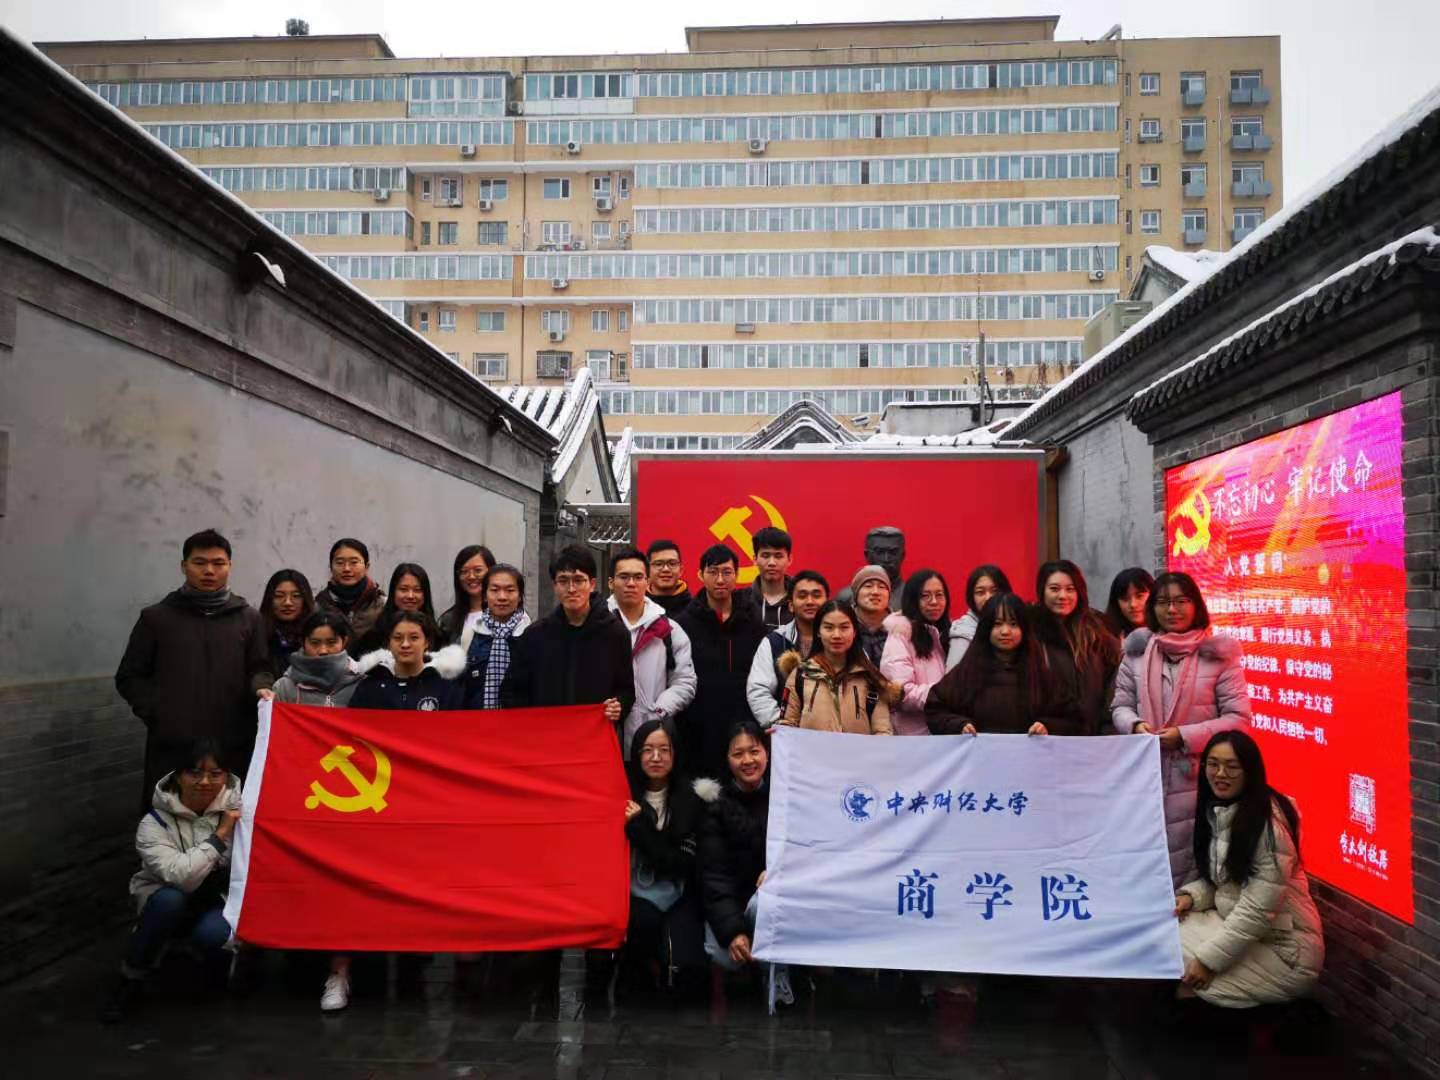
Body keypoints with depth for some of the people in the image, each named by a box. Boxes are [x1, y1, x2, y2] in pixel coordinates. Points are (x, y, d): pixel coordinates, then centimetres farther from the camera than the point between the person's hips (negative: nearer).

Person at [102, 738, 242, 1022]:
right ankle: (131, 979, -10)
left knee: (213, 933, -32)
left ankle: (221, 960, 5)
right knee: (169, 899, -34)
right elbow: (181, 877, -32)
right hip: (167, 903, 0)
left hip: (219, 900, 0)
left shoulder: (238, 806, -12)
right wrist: (219, 835, -29)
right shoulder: (155, 823, -17)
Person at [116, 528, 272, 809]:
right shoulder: (156, 617, 10)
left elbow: (259, 668, 10)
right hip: (171, 747, 0)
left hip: (233, 746, 0)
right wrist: (156, 712, -2)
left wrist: (261, 688, -13)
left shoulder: (249, 618, 12)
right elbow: (130, 677, 12)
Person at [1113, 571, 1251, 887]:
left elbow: (1238, 718, -4)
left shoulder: (1218, 654, -2)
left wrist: (1185, 736, -14)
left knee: (1193, 859, 0)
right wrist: (1135, 726, -11)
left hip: (1199, 779, -3)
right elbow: (1121, 705, 12)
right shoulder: (1137, 651, 8)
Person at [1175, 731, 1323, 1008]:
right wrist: (1190, 896, -8)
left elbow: (1257, 910, -26)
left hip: (1285, 950, -8)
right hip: (1237, 926, 8)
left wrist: (1209, 959, -23)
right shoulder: (1215, 811, 4)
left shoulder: (1269, 821, -23)